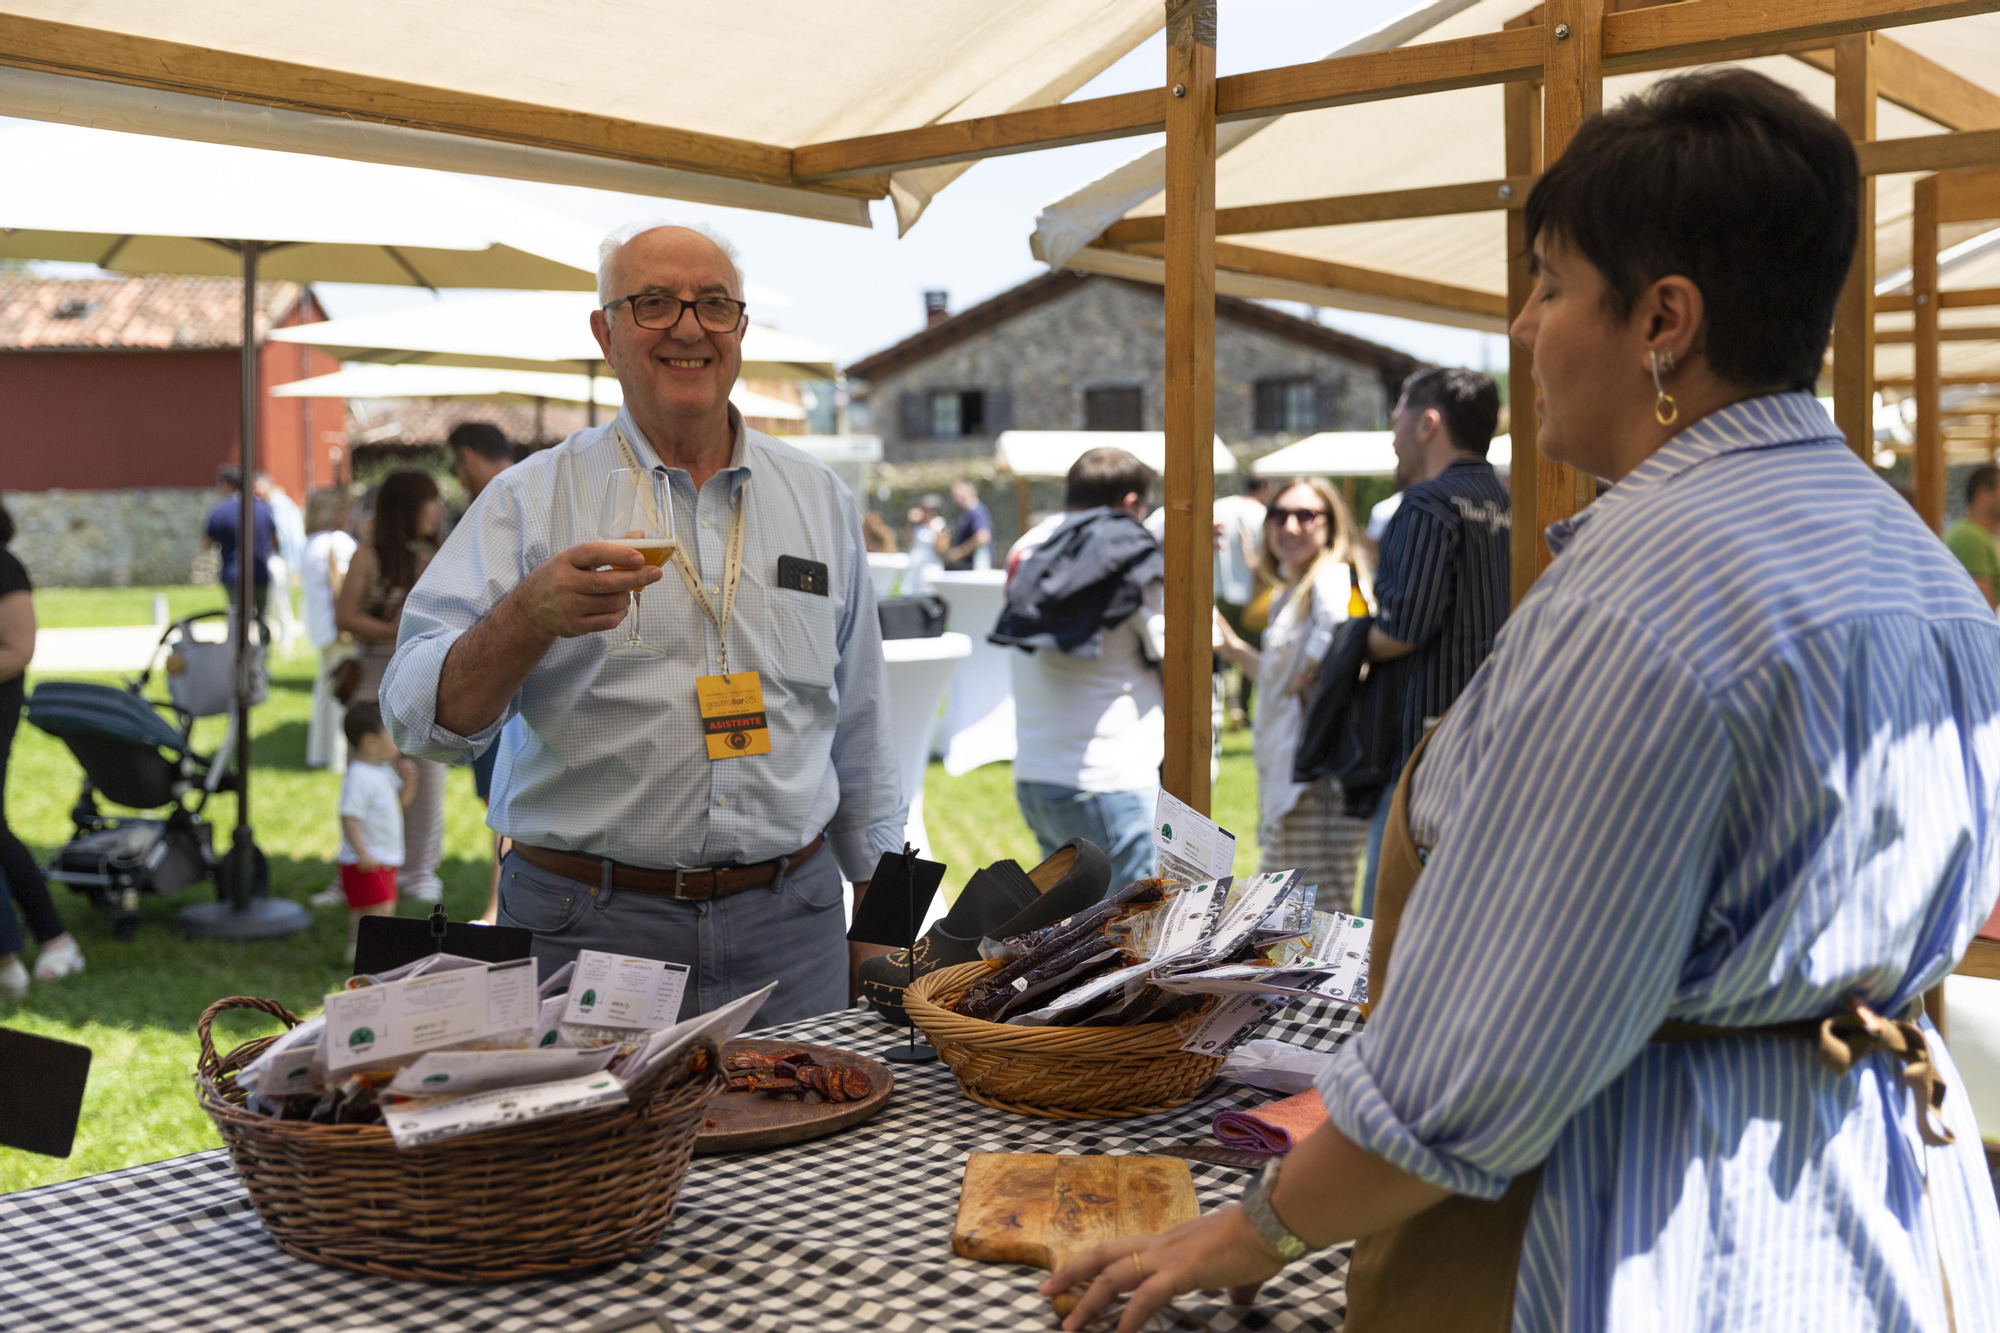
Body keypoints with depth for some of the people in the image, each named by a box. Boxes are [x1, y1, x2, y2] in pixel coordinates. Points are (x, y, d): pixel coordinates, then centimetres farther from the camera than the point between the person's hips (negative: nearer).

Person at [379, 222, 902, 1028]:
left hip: (790, 927, 3)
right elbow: (424, 715, -10)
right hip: (588, 927, -2)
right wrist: (533, 615, -28)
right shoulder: (531, 501, 0)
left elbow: (861, 728, 16)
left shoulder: (819, 500, 11)